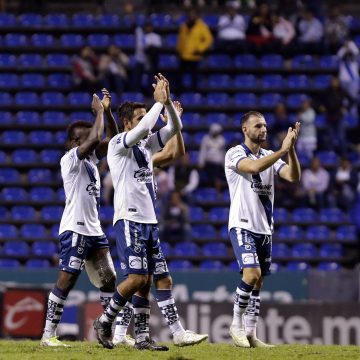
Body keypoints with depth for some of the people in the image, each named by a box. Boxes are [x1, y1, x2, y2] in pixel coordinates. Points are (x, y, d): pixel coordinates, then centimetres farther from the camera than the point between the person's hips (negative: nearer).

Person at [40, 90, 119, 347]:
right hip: (75, 230, -9)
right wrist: (99, 111, -12)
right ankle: (49, 335, -6)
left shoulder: (91, 158, 14)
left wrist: (107, 111, 3)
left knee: (109, 279, 7)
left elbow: (112, 139, 15)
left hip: (94, 230, 9)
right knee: (66, 281, -9)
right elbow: (95, 138, -24)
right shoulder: (71, 159, -10)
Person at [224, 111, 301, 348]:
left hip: (265, 228, 6)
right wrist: (282, 150, -28)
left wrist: (291, 149, -15)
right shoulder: (235, 154, -6)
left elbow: (294, 177, -2)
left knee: (258, 282, 5)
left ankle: (250, 334, 9)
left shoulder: (270, 156, 12)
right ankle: (237, 324, -7)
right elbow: (254, 167, -27)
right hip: (243, 226, -6)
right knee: (252, 274, -21)